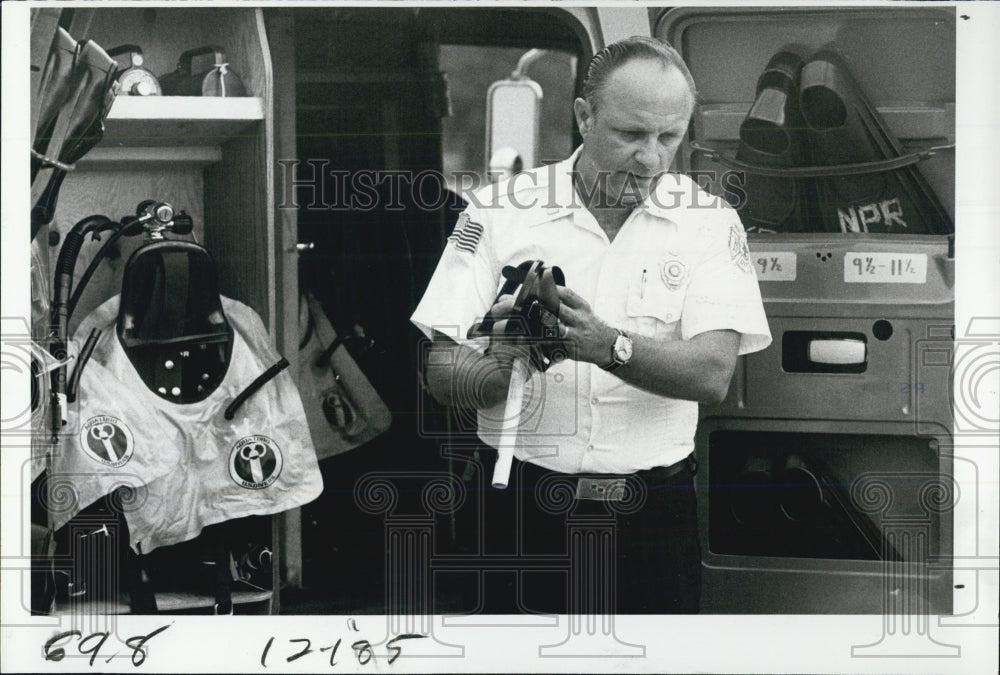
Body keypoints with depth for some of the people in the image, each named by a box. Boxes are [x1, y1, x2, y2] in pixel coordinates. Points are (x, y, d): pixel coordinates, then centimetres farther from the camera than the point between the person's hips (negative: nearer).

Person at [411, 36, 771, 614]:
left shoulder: (708, 224, 1)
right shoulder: (500, 211, -1)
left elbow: (713, 375, -13)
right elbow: (441, 371, -4)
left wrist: (604, 344, -30)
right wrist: (501, 371, -27)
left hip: (653, 509, 1)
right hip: (524, 500, 0)